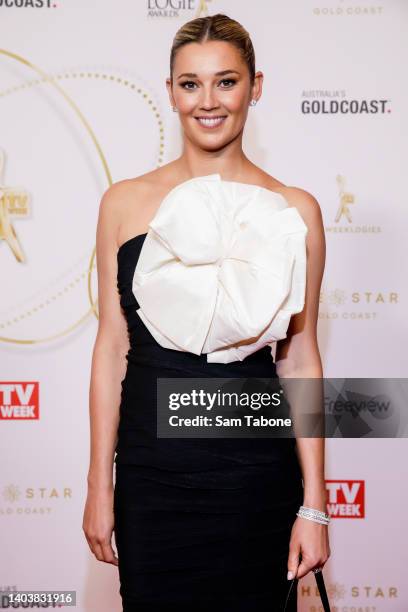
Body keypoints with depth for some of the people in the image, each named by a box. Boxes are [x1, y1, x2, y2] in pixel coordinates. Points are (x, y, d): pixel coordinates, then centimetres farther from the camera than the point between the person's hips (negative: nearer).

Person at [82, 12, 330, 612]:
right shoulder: (126, 202, 2)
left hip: (255, 471, -1)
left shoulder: (294, 211, 0)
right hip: (151, 468, 1)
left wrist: (314, 504, -1)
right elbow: (112, 345, 4)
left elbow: (300, 359, 2)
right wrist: (99, 485, 3)